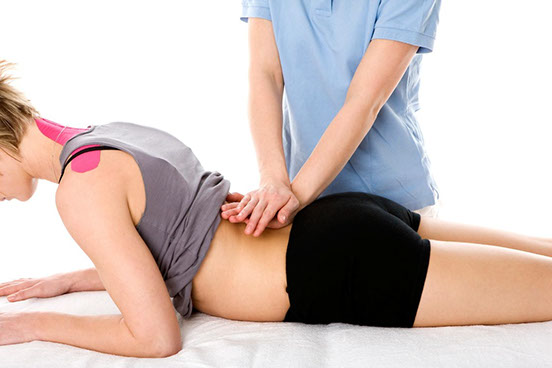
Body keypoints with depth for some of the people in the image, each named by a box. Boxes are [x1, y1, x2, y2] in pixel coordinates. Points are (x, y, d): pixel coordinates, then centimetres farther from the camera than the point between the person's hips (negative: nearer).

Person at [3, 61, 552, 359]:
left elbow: (156, 337, -15)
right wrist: (69, 280, 20)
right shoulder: (115, 132, 12)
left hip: (341, 272, -8)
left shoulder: (81, 187, -15)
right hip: (344, 221, 8)